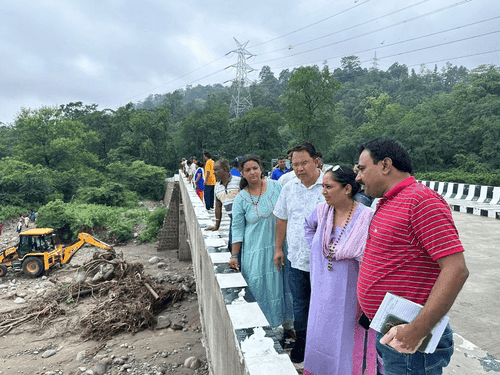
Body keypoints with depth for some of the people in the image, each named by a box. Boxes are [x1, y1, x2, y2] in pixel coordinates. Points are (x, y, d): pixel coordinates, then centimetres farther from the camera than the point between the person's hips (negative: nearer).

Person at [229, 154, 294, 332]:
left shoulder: (276, 186, -1)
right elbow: (238, 228, -2)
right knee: (259, 288, 3)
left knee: (283, 283, 12)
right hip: (256, 251, -2)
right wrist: (234, 255, -4)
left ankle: (287, 324, 32)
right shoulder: (240, 199, -4)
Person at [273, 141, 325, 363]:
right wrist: (278, 248, 13)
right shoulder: (289, 188, 4)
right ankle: (301, 342, 39)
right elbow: (282, 219, 13)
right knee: (299, 304, 18)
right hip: (296, 259, 4)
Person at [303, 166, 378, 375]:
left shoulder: (367, 218, -19)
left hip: (351, 299, -5)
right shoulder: (322, 211, -3)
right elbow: (308, 227, 20)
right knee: (322, 341, 20)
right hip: (323, 296, 5)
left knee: (350, 346, 10)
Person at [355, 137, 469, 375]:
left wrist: (417, 331, -26)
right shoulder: (386, 203, 11)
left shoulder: (421, 200, -19)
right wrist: (363, 303, 16)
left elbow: (456, 270, -24)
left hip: (408, 341, -8)